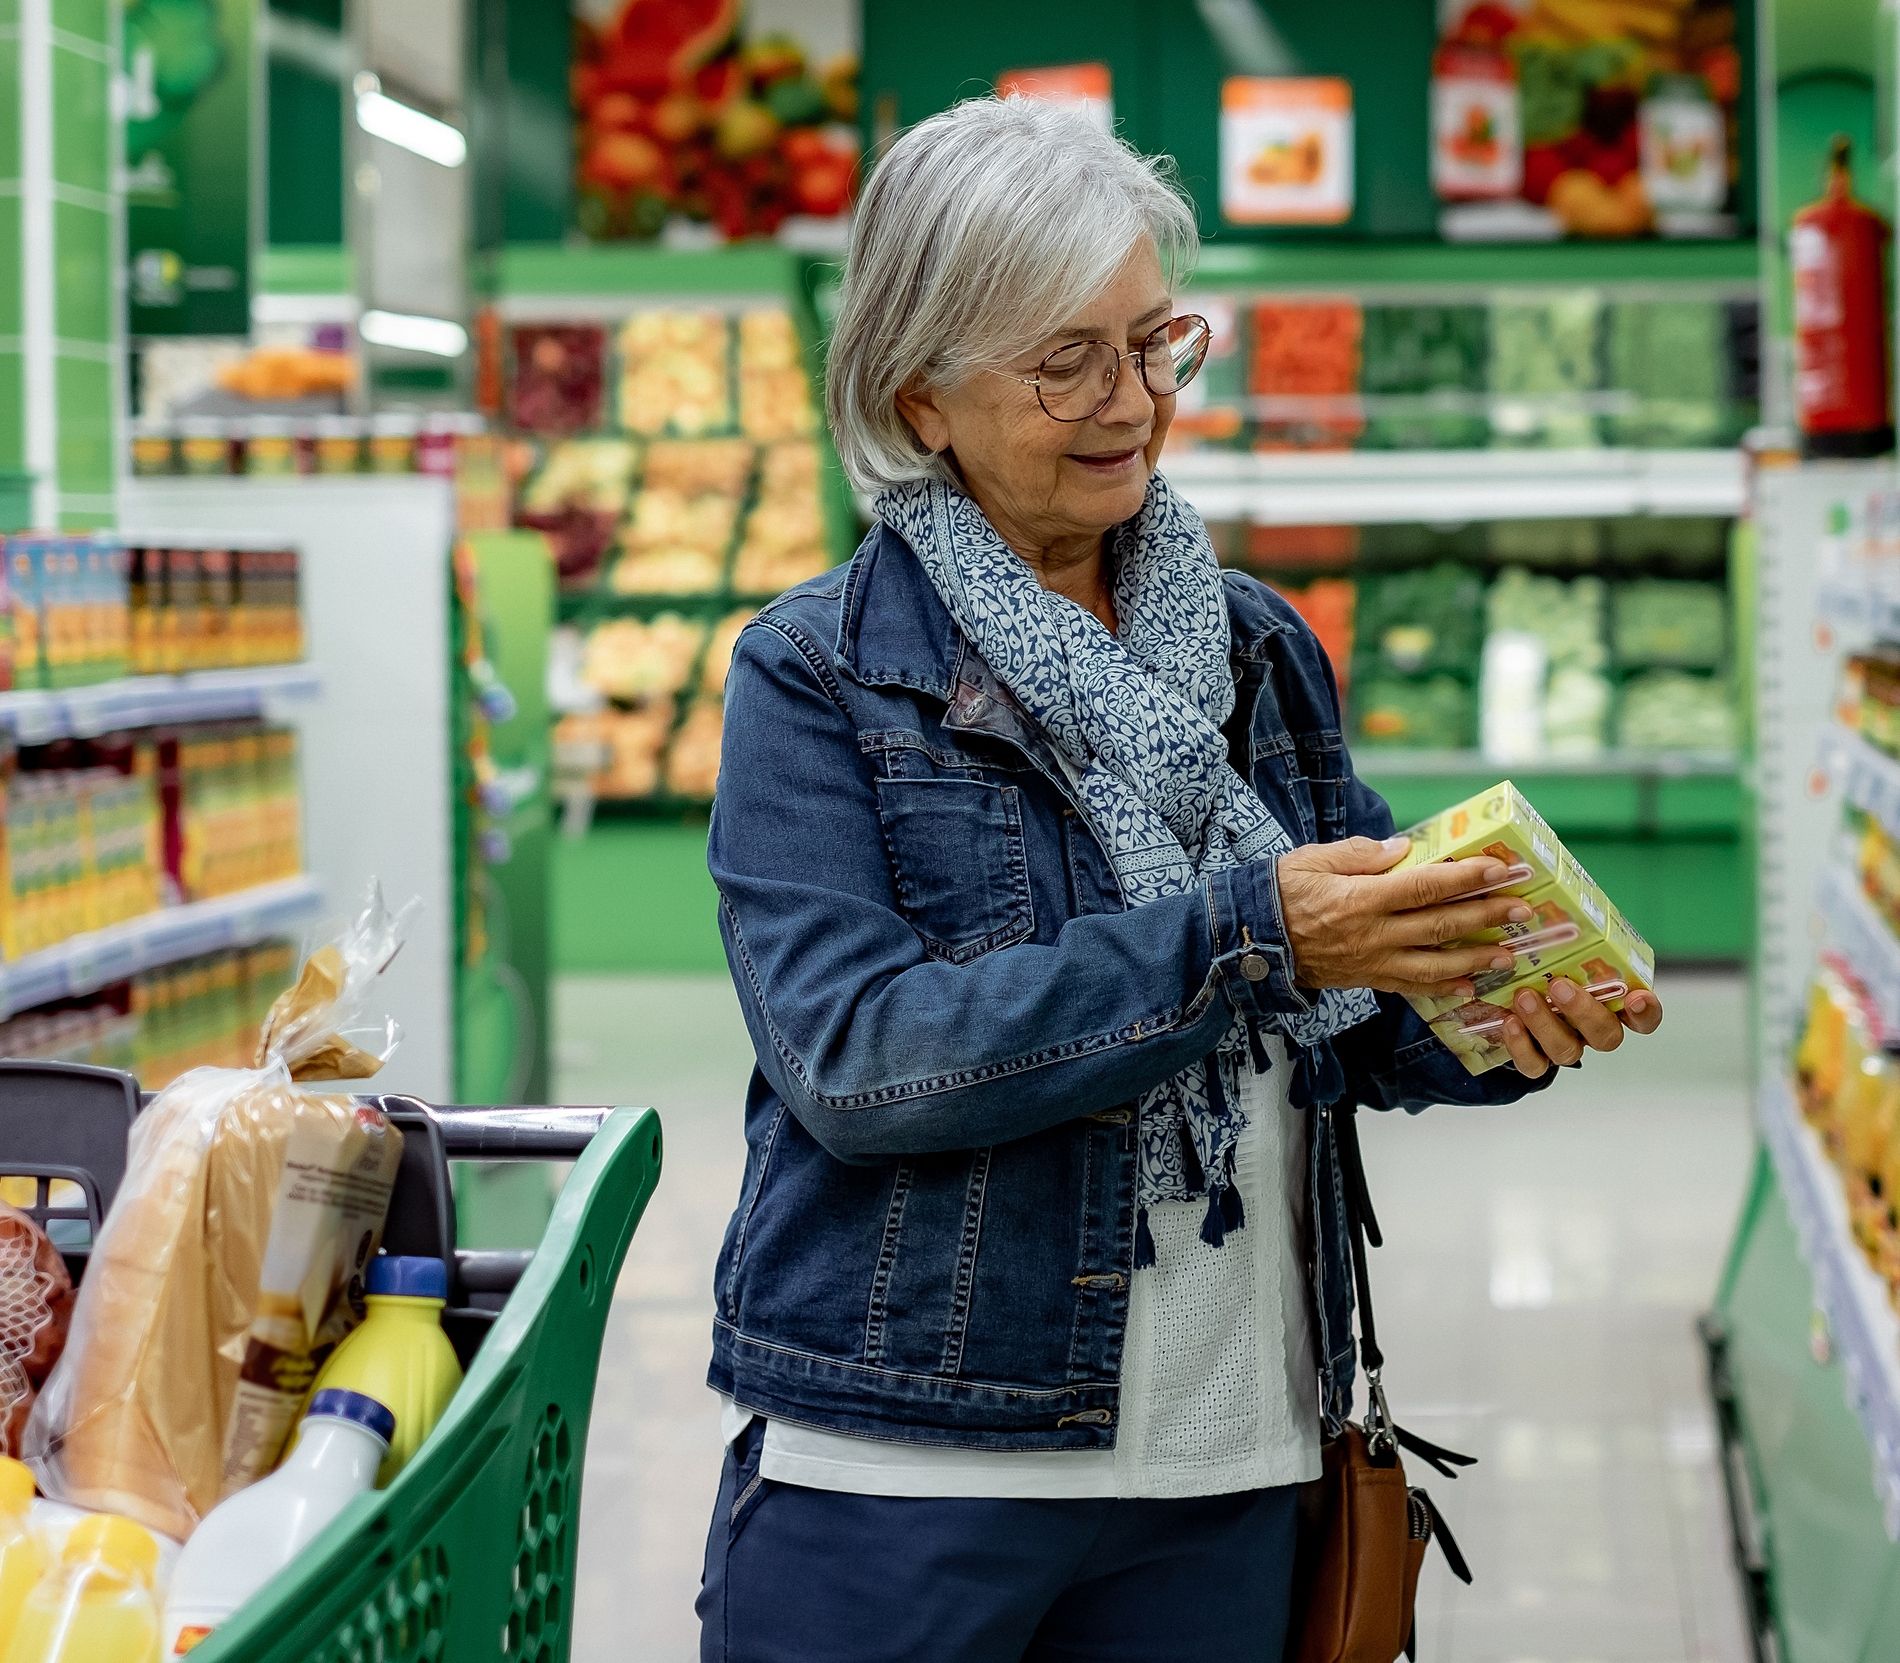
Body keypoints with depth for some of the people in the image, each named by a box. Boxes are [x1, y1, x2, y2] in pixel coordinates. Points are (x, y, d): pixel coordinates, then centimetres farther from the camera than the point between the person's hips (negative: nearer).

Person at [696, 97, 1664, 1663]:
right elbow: (853, 1050, -17)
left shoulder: (1261, 653, 8)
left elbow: (1349, 1018, 12)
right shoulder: (819, 671, -5)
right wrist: (1243, 936, -24)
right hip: (900, 1475, -4)